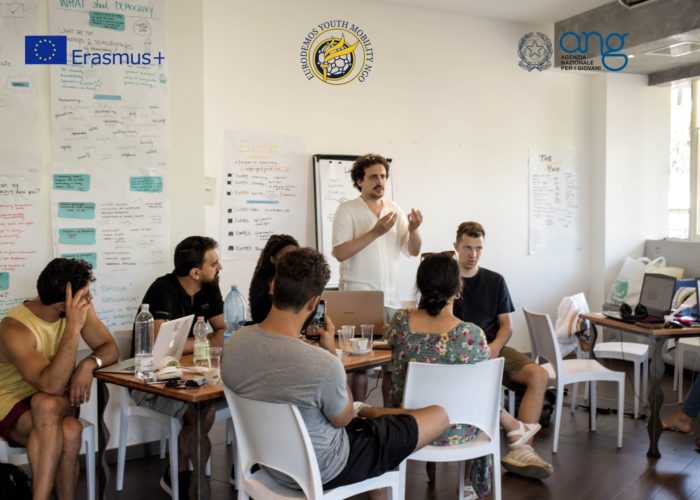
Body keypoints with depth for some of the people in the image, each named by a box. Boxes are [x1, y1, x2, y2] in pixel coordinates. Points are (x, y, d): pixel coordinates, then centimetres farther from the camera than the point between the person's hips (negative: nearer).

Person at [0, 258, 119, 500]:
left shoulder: (80, 308, -8)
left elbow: (110, 348, -2)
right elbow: (51, 385, -34)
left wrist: (88, 364, -25)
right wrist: (73, 327, -38)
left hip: (58, 402, 4)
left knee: (46, 405, -33)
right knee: (68, 432, -34)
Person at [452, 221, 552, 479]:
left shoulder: (495, 281, 14)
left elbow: (506, 326, 11)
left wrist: (495, 346, -11)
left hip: (493, 349, 4)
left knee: (538, 375, -21)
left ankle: (521, 450, -26)